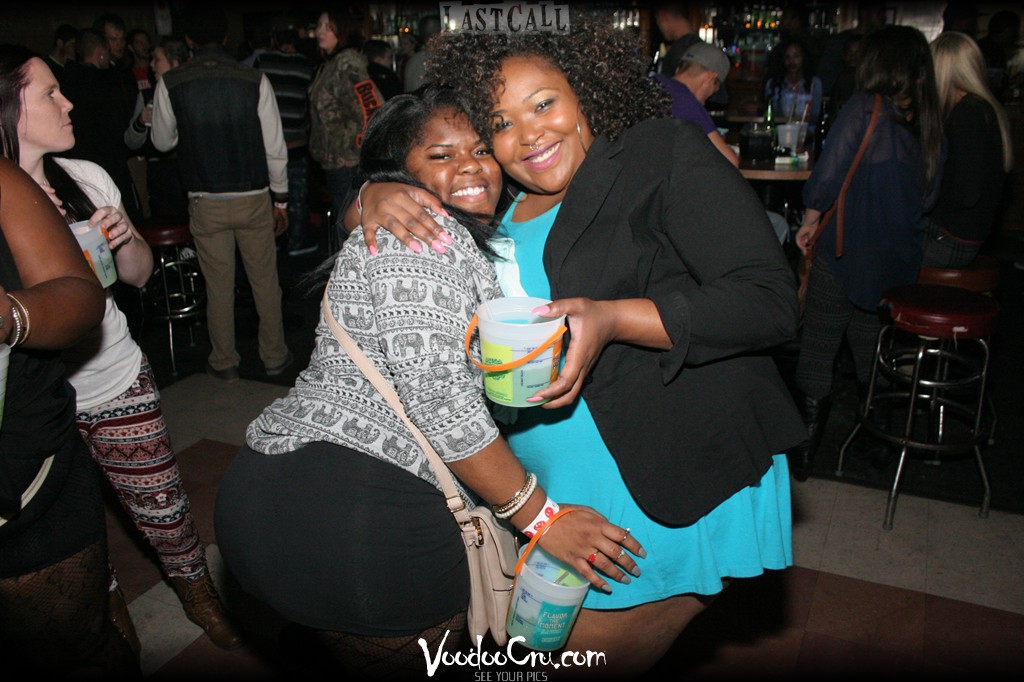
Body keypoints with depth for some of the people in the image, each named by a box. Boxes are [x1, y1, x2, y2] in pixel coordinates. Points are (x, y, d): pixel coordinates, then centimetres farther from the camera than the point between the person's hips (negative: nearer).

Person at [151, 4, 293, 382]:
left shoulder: (170, 84, -6)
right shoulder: (255, 80, -7)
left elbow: (162, 141, 8)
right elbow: (275, 147, -4)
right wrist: (280, 199, 6)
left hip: (206, 203, 0)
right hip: (254, 198, 0)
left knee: (218, 285, 12)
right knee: (265, 280, 12)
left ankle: (224, 362, 25)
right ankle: (274, 356, 23)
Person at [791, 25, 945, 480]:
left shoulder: (865, 107, -12)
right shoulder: (929, 122, 4)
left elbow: (827, 174, -16)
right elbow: (927, 196, 10)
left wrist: (810, 220, -2)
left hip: (845, 250, -5)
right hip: (897, 257, 6)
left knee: (818, 345, 4)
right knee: (872, 350, 21)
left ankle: (806, 448, 6)